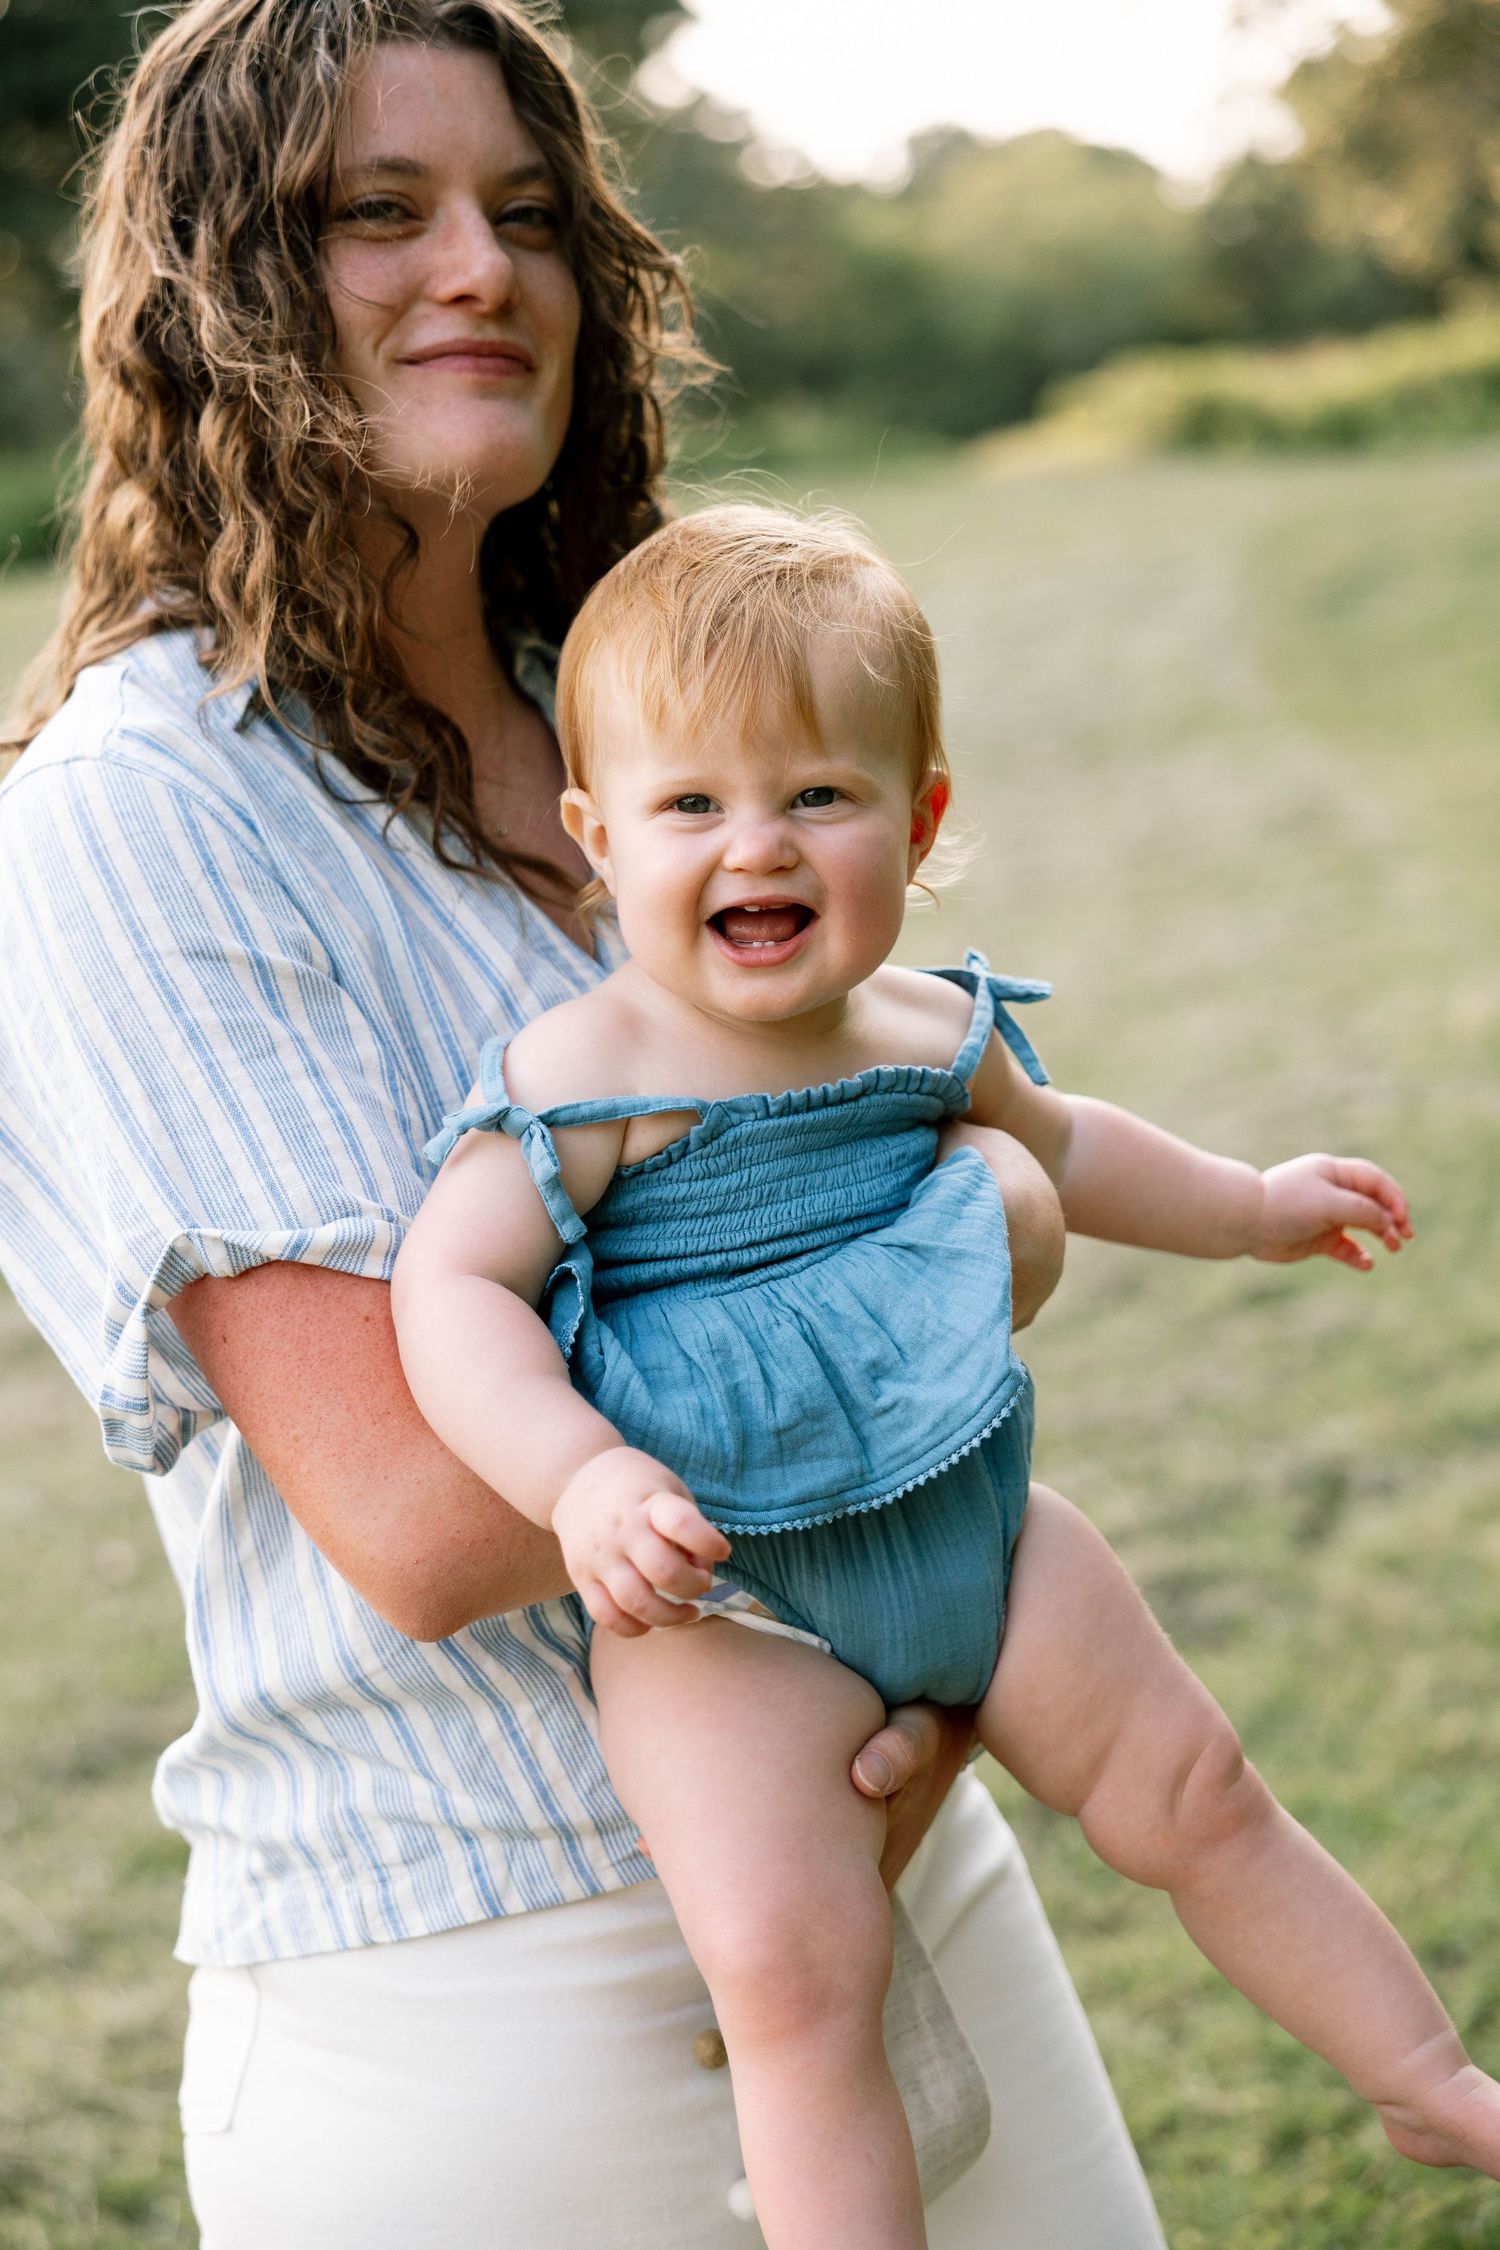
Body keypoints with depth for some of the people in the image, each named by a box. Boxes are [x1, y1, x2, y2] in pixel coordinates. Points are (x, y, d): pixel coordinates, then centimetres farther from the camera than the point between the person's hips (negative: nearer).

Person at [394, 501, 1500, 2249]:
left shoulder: (931, 1033, 5)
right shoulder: (581, 1079, -15)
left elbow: (1052, 1142, 26)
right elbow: (451, 1288, -22)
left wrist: (1253, 1206, 38)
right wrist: (579, 1475, -37)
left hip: (976, 1517, 6)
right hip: (719, 1592, -5)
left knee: (1196, 1796, 14)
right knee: (793, 1970, -18)